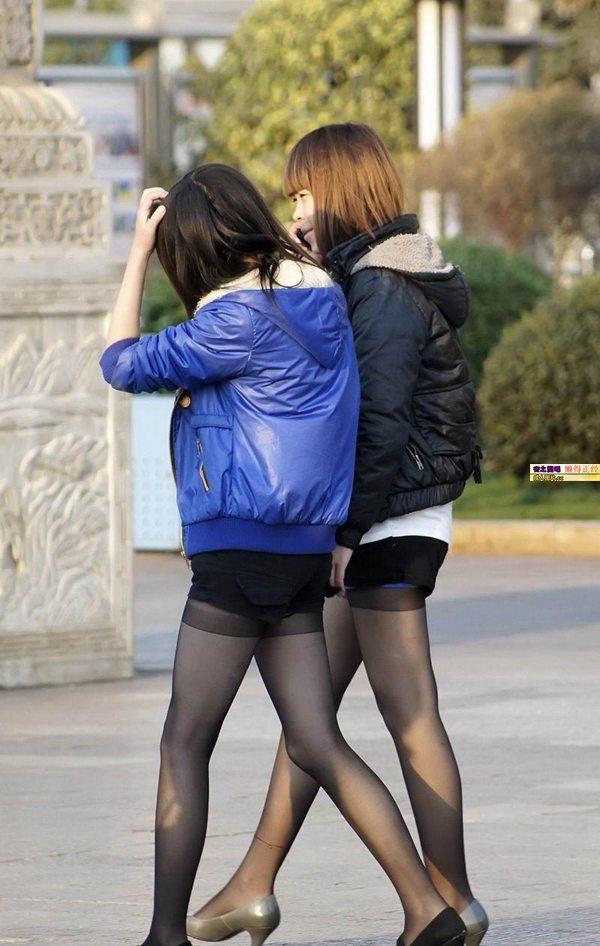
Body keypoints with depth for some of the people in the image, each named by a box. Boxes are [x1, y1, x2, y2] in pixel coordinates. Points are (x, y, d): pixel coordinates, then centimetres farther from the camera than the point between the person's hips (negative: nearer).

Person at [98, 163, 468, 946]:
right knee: (317, 745, 7)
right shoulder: (318, 300, 11)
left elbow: (125, 365, -6)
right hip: (303, 555, 8)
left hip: (242, 549, -8)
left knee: (184, 744, 1)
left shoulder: (241, 317, -15)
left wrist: (140, 252, -1)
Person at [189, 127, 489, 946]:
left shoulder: (383, 288, -15)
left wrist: (346, 530, -19)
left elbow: (381, 419, -20)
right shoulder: (366, 279, 15)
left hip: (389, 524, -10)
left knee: (408, 714, -5)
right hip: (373, 526, 10)